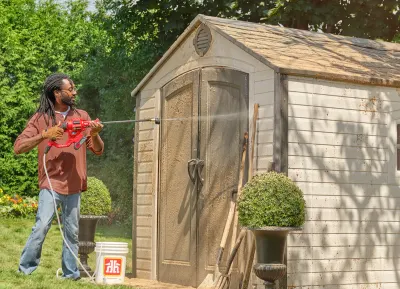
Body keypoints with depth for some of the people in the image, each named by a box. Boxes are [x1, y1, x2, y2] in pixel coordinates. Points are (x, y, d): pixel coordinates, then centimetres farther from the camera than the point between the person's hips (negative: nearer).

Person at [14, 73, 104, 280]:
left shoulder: (81, 116, 9)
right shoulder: (40, 118, 0)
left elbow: (98, 150, 9)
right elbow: (18, 147, -8)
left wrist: (94, 135, -13)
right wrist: (44, 135, -21)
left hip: (74, 186, 4)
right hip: (51, 184, -4)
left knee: (72, 232, 6)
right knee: (42, 226, -14)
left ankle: (70, 272, 14)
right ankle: (25, 270, -1)